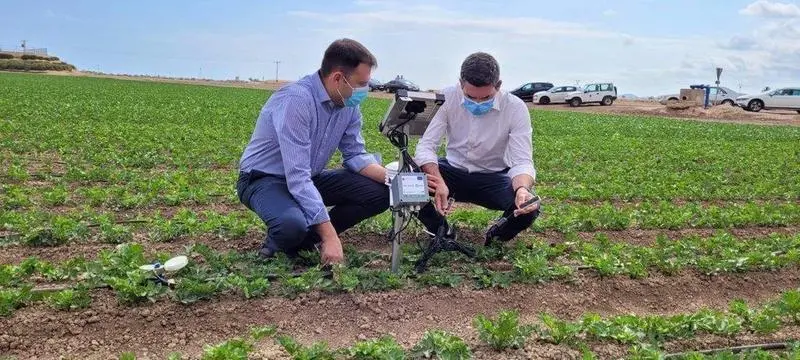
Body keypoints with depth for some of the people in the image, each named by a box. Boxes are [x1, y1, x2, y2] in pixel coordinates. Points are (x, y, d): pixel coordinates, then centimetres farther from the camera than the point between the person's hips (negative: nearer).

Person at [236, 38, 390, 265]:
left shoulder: (349, 105, -5)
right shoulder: (296, 99, -30)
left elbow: (355, 155, 2)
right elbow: (297, 177, -34)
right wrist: (330, 235, -34)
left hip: (310, 178, 8)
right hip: (264, 179, -7)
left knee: (380, 193, -5)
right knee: (293, 225, -39)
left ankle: (306, 239, 0)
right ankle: (282, 240, -1)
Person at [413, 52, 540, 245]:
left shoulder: (515, 108, -19)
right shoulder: (447, 98, -18)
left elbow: (523, 161, -21)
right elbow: (425, 146, -20)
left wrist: (523, 188, -46)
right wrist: (438, 182, -40)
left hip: (493, 177, -1)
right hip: (453, 171, 1)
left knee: (529, 207, -31)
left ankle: (498, 237, 5)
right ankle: (443, 231, 0)